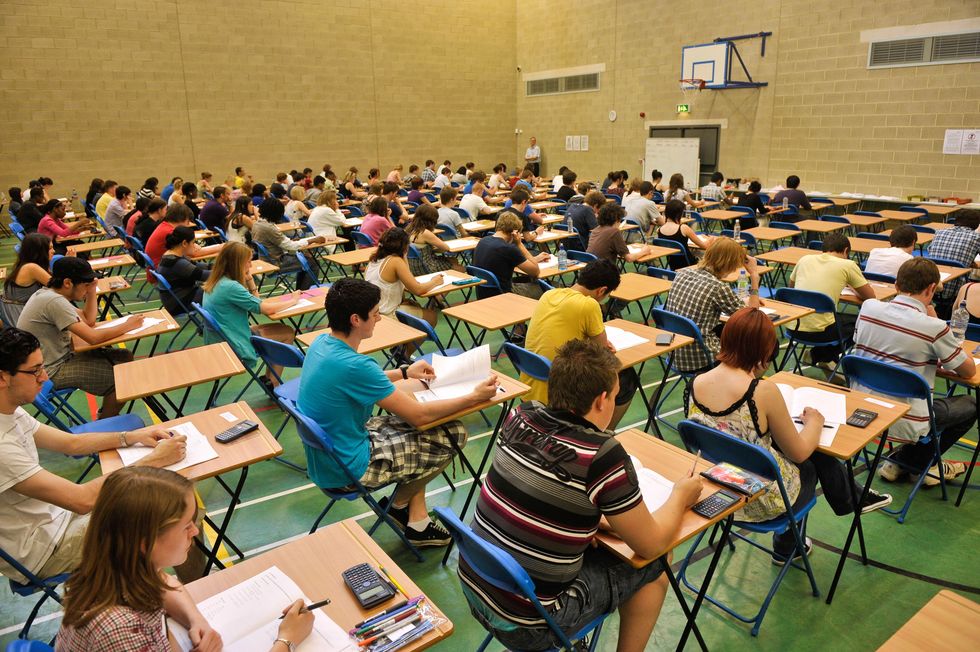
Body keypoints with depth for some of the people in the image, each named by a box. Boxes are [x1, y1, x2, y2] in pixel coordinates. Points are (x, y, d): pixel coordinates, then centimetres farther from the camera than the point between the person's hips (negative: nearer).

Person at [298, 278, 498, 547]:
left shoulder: (321, 343, -3)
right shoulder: (353, 365, -30)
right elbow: (419, 415, -22)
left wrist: (404, 373, 17)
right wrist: (475, 397, -12)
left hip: (324, 455, 9)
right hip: (346, 469, -9)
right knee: (452, 435, -4)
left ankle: (417, 523, 18)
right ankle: (398, 503, 21)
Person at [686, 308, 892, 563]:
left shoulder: (695, 384, -10)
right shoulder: (762, 391, -27)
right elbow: (799, 452, -12)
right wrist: (814, 422, 6)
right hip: (761, 501, -5)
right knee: (810, 463, 25)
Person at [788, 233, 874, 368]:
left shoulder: (805, 259, 9)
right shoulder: (847, 265, -1)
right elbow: (870, 296, 7)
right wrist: (850, 286, 26)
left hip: (792, 327, 5)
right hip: (818, 331, -5)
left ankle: (818, 354, 26)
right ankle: (825, 357, 22)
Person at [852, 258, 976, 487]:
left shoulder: (868, 307, -6)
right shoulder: (934, 328, -18)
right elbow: (969, 371, -1)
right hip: (903, 422, -5)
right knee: (969, 405, 22)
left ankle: (898, 461, 24)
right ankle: (912, 461, 20)